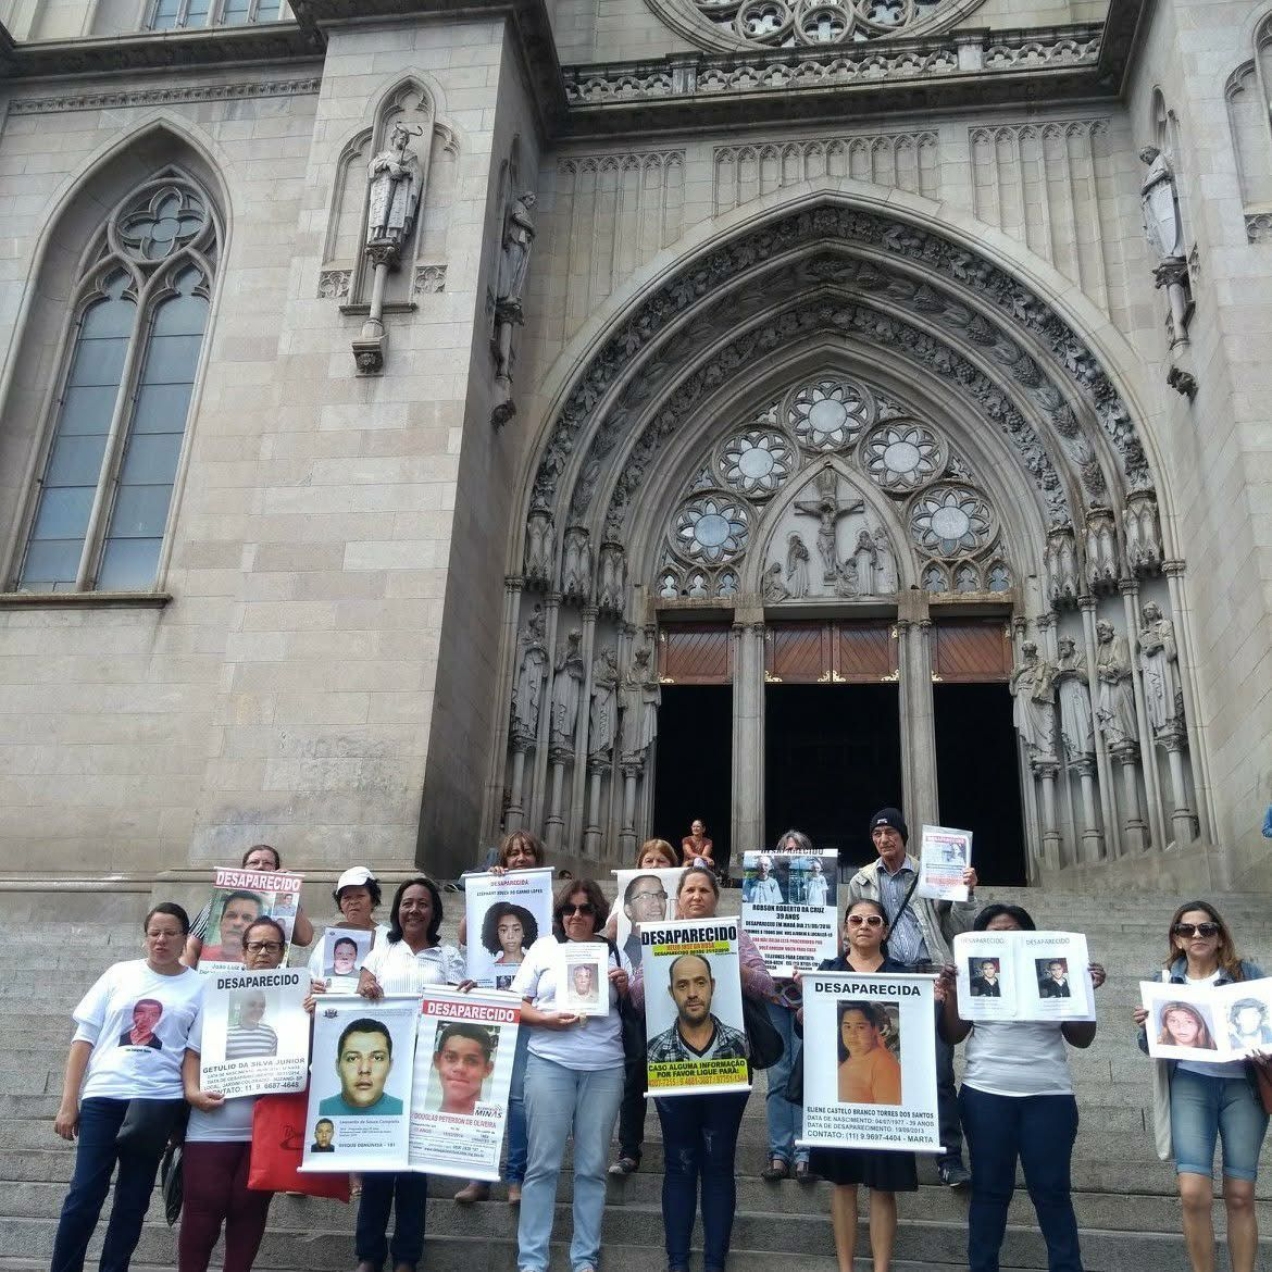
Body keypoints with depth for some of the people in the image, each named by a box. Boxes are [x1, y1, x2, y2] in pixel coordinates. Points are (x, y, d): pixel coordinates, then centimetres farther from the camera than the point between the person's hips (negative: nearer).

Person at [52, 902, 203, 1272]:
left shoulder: (199, 986, 5)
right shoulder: (120, 974, 7)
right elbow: (85, 1037, 6)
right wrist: (68, 1102, 1)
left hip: (158, 1100, 0)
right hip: (103, 1095, 0)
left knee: (133, 1199, 6)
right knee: (84, 1194, -2)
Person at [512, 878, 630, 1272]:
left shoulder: (613, 952, 11)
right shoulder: (543, 948, 7)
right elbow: (515, 1005, 5)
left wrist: (625, 990, -5)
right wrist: (546, 1019, -13)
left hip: (604, 1067, 2)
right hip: (550, 1063, -1)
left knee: (592, 1166, 5)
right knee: (543, 1164, 0)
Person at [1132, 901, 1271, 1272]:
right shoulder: (1165, 980, 11)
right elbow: (1150, 1045, 12)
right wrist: (1144, 1026, -10)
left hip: (1242, 1085, 0)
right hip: (1189, 1084, 0)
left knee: (1240, 1195, 1)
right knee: (1194, 1194, -11)